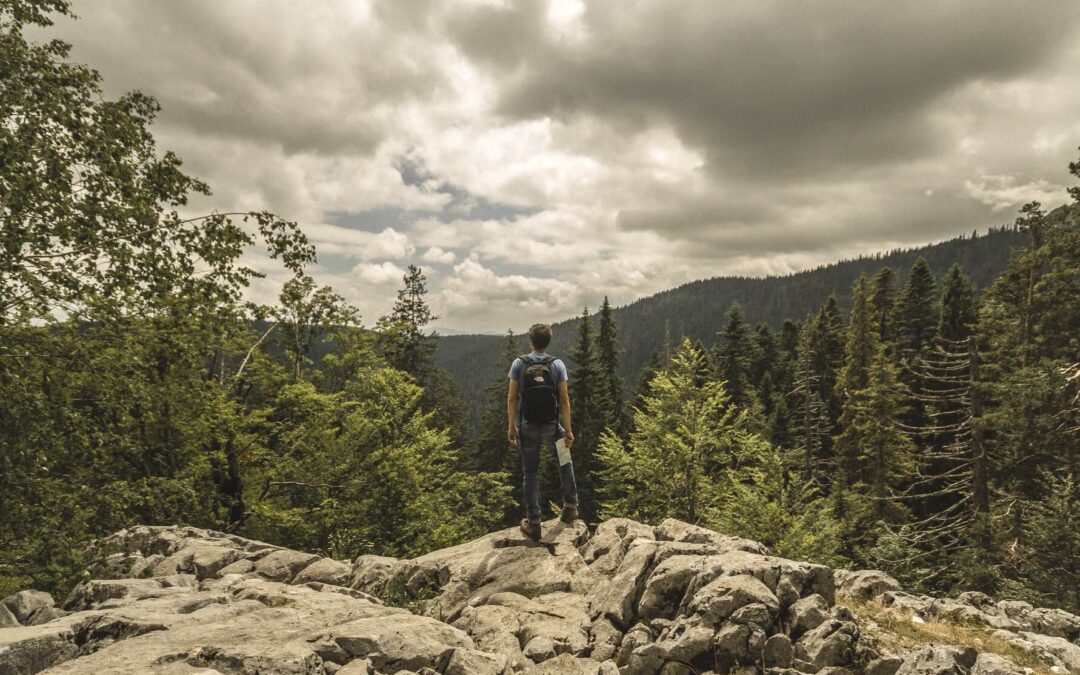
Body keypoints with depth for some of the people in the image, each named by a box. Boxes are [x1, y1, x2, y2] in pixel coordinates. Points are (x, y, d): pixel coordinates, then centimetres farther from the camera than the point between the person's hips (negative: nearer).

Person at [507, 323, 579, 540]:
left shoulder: (519, 364, -4)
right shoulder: (558, 365, -5)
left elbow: (512, 398, -5)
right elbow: (564, 399, -7)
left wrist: (511, 426, 2)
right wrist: (568, 430, -2)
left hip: (527, 428, 0)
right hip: (552, 427, 0)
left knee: (531, 475, 8)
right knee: (565, 463, 25)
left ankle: (533, 523, 11)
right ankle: (570, 506, 23)